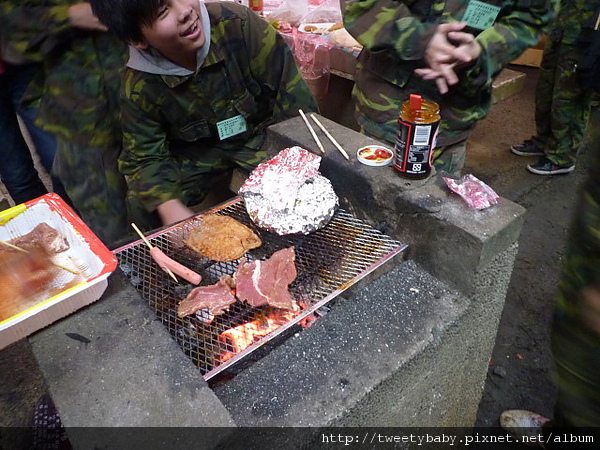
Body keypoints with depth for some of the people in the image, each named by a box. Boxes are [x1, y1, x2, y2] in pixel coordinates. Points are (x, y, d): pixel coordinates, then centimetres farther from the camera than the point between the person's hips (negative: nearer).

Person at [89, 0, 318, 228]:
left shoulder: (237, 23, -22)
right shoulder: (138, 88, -17)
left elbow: (293, 96, -18)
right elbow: (144, 159, -9)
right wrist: (170, 208, -29)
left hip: (263, 138, 0)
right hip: (197, 157, 1)